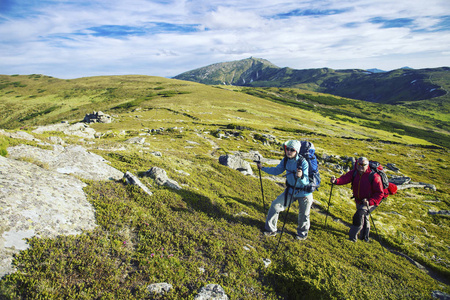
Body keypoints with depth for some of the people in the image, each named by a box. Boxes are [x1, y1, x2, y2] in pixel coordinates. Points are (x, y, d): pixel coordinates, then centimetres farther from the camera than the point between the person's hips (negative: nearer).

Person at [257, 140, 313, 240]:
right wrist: (262, 168, 0)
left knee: (303, 215, 12)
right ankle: (271, 230, 18)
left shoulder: (303, 162, -26)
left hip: (304, 193, -5)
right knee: (275, 206, 0)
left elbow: (305, 182, -29)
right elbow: (277, 170, 6)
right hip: (291, 190, 5)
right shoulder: (285, 160, -8)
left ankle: (302, 233, 43)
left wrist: (301, 176, -51)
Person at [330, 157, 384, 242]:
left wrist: (370, 201, -34)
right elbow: (345, 178, -28)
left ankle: (352, 237, -11)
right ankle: (365, 237, 47)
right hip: (359, 201, 6)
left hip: (371, 202, -6)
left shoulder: (374, 176, -22)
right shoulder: (354, 173, -8)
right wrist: (336, 181, -50)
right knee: (364, 218, 24)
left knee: (358, 216, -24)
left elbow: (380, 193, -21)